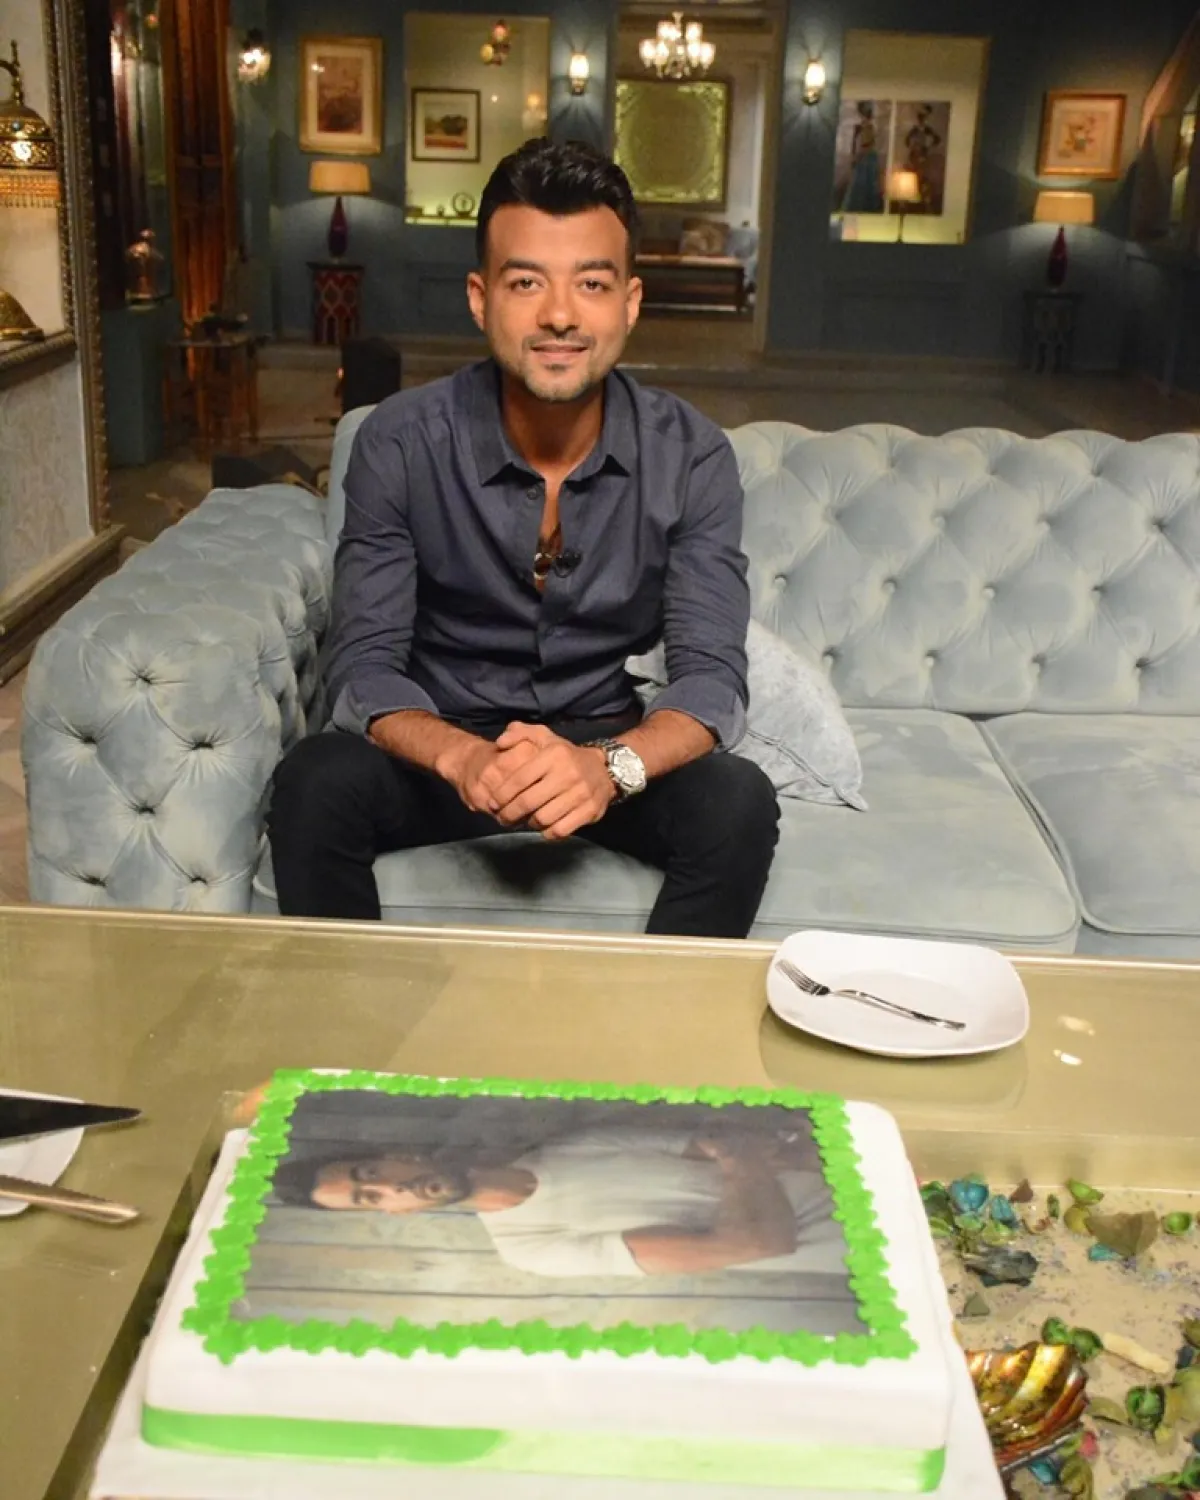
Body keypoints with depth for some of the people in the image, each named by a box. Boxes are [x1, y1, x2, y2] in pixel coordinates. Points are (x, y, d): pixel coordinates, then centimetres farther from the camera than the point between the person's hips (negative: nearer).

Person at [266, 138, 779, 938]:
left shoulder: (692, 456, -12)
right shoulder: (400, 443, -13)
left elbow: (712, 676, -16)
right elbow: (363, 663, -15)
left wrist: (610, 764, -38)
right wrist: (461, 757, -37)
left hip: (610, 746, 1)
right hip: (445, 743, 0)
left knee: (739, 804, -27)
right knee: (312, 784, -29)